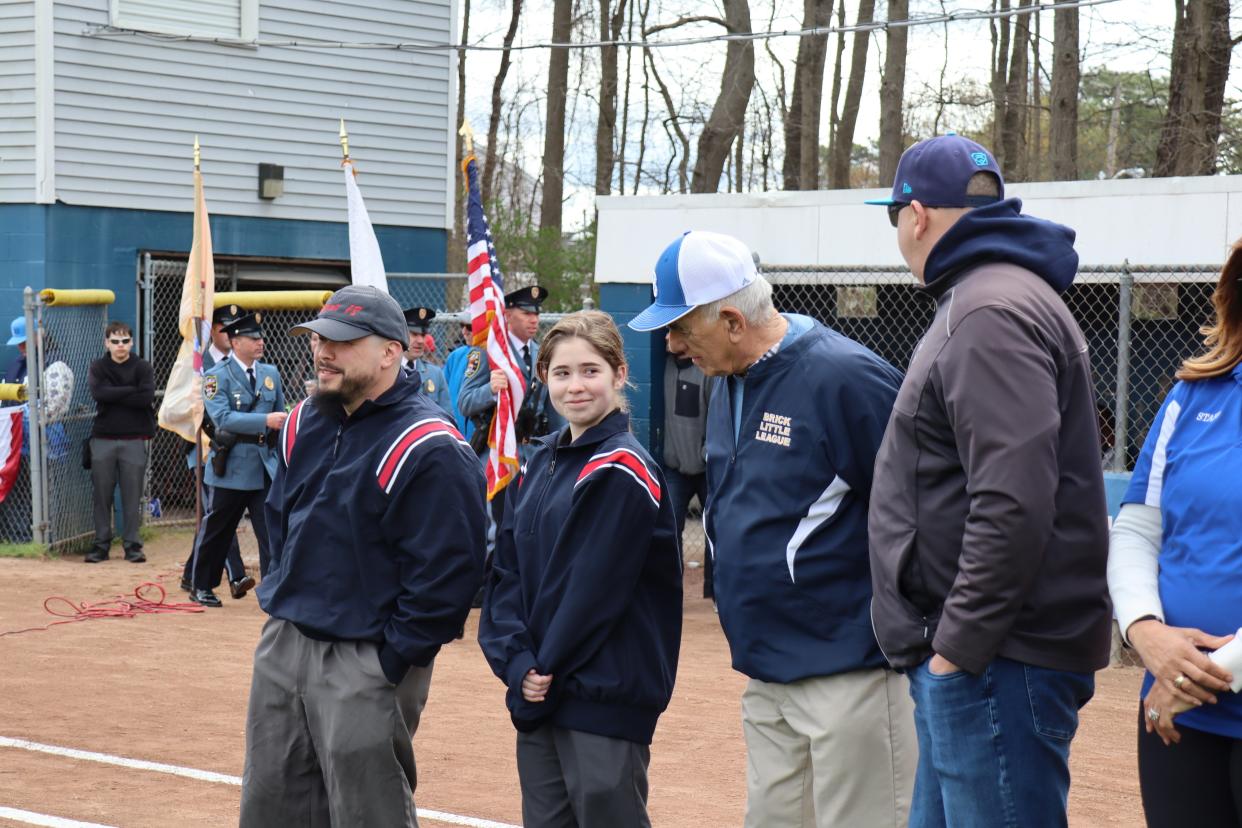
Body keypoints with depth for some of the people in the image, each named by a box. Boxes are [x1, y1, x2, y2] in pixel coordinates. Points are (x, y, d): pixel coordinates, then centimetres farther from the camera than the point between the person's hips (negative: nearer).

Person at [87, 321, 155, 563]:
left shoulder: (142, 367, 4)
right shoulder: (98, 367, 7)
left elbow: (147, 397, -12)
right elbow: (99, 392, -12)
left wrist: (114, 397, -9)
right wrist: (131, 390, -10)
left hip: (133, 440, -1)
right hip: (103, 440, 1)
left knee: (132, 496, 0)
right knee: (101, 495, 3)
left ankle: (133, 545, 7)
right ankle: (101, 545, 12)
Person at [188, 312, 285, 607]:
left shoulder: (271, 373, 10)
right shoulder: (217, 376, -6)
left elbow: (280, 415, 20)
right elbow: (222, 418, -20)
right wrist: (265, 420, -28)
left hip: (266, 466, 4)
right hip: (231, 468, -4)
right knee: (216, 530, 9)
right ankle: (201, 588, 24)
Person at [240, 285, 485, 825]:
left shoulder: (427, 449, -17)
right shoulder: (304, 424, 9)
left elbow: (446, 570, -18)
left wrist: (394, 659, -16)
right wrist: (284, 594, 15)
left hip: (368, 663, -8)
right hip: (283, 643, 8)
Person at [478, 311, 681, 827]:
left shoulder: (622, 470, -12)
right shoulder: (539, 463, 11)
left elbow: (597, 587, -16)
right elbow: (506, 569, 8)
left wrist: (548, 669, -11)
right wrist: (517, 662, -5)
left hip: (606, 700, -7)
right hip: (536, 694, 7)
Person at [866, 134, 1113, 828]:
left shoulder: (992, 313, -15)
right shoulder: (981, 298, 19)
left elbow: (1013, 504, -25)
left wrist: (959, 643, -20)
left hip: (994, 665, -11)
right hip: (961, 653, 11)